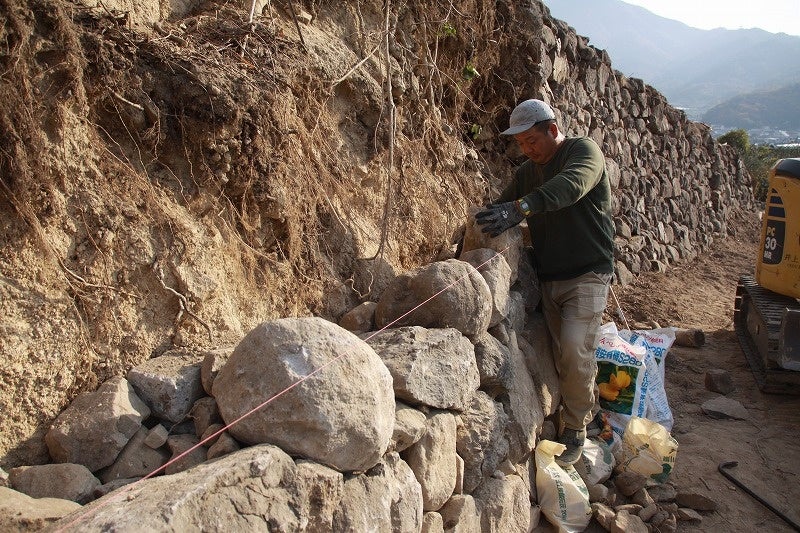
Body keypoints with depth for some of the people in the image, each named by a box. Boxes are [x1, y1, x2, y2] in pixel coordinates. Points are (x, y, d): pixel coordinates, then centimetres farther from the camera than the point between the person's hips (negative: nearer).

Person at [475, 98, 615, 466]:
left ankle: (575, 428, 2)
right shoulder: (527, 172, 13)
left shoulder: (584, 150, -8)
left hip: (587, 274, -6)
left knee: (574, 348, -18)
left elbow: (571, 184, -30)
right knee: (560, 353, 5)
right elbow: (500, 209, 12)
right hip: (547, 277, 6)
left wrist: (520, 207, -45)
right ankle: (588, 403, 30)